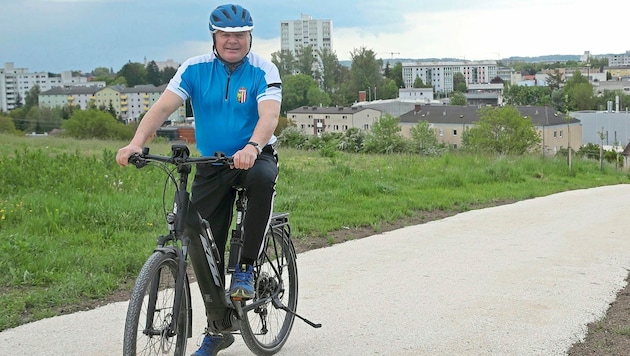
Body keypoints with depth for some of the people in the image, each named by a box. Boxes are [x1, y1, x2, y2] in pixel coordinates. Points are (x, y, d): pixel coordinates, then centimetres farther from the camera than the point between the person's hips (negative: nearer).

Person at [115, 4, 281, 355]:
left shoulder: (263, 71, -11)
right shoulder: (195, 69, -4)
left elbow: (269, 115, -27)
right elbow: (163, 106, -16)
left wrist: (252, 147, -48)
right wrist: (137, 142, -33)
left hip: (254, 156, -2)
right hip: (210, 164, 3)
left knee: (263, 178, -39)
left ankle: (246, 267, -20)